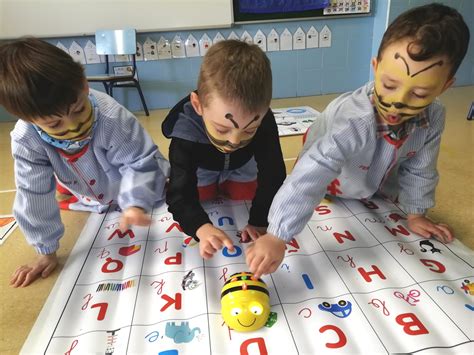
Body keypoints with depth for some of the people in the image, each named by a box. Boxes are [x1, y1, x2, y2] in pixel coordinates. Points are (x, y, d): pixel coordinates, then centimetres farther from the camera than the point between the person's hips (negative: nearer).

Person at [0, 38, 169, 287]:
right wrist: (46, 251, -17)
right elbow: (34, 196, -24)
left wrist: (135, 203, -51)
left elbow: (140, 163, -33)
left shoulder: (112, 118, -43)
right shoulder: (25, 140, -32)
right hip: (89, 196, 3)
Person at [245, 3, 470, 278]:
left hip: (377, 193, 4)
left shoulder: (434, 118, -27)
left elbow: (420, 169, -9)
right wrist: (277, 237, -63)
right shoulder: (353, 121, -47)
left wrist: (415, 212, -2)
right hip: (328, 193, -4)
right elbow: (311, 176, -56)